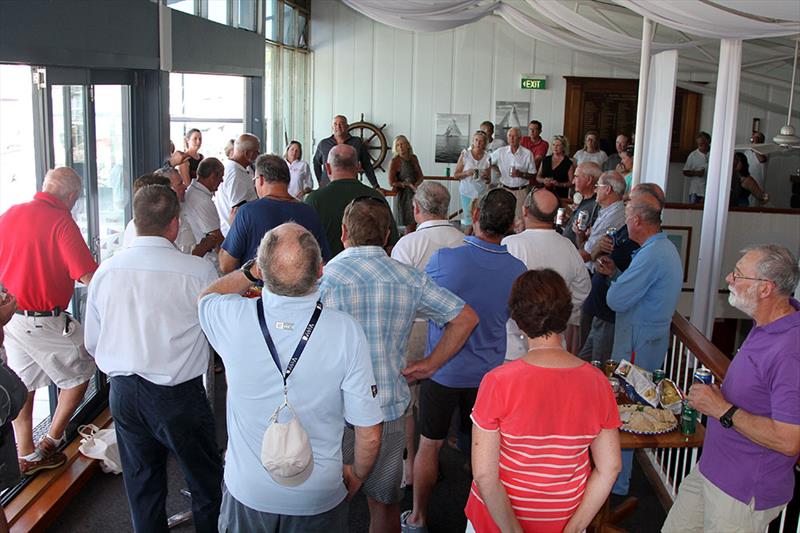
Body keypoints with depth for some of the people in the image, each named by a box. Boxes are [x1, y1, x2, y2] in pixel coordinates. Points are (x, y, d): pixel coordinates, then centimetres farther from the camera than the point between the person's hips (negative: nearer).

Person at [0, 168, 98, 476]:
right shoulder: (62, 222, -17)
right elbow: (89, 278, -25)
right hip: (43, 321, -7)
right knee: (80, 372, 14)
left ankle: (26, 456, 27)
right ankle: (51, 441, 19)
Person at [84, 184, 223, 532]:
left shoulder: (106, 270, -2)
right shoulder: (199, 271, -16)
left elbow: (92, 343, 8)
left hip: (122, 393, 5)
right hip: (178, 396, -4)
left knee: (142, 485, 21)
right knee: (207, 483, 16)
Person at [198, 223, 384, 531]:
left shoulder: (233, 319, -21)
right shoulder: (346, 332, -24)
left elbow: (208, 295, 8)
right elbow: (370, 435, -16)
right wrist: (357, 476, 3)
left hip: (246, 491, 1)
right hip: (318, 500, -1)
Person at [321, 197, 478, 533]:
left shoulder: (326, 276, -12)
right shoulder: (410, 278, 2)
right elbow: (465, 317, 3)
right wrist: (429, 366, 5)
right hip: (391, 411, 4)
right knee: (385, 504, 21)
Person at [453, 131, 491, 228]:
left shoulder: (487, 157, 5)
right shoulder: (465, 154, 0)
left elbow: (489, 180, 14)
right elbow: (455, 175, 0)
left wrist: (486, 176, -9)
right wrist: (466, 173, -17)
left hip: (481, 192, 2)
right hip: (467, 191, -2)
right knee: (468, 220, -5)